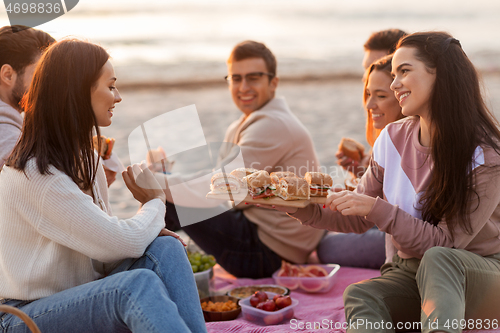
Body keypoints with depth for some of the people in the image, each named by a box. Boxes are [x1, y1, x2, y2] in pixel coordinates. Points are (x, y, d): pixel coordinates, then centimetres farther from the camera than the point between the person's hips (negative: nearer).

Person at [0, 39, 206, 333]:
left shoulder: (86, 159, 10)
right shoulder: (35, 176, -22)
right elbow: (125, 242, -23)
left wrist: (149, 231, -10)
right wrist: (155, 202, -2)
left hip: (83, 297, 8)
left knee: (165, 248, -17)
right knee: (139, 285, -34)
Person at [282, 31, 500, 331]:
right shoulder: (393, 138, 0)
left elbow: (445, 242, -20)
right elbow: (358, 218, 7)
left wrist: (377, 210, -28)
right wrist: (305, 209, -10)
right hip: (410, 273, 4)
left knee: (438, 259, -38)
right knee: (360, 296, -29)